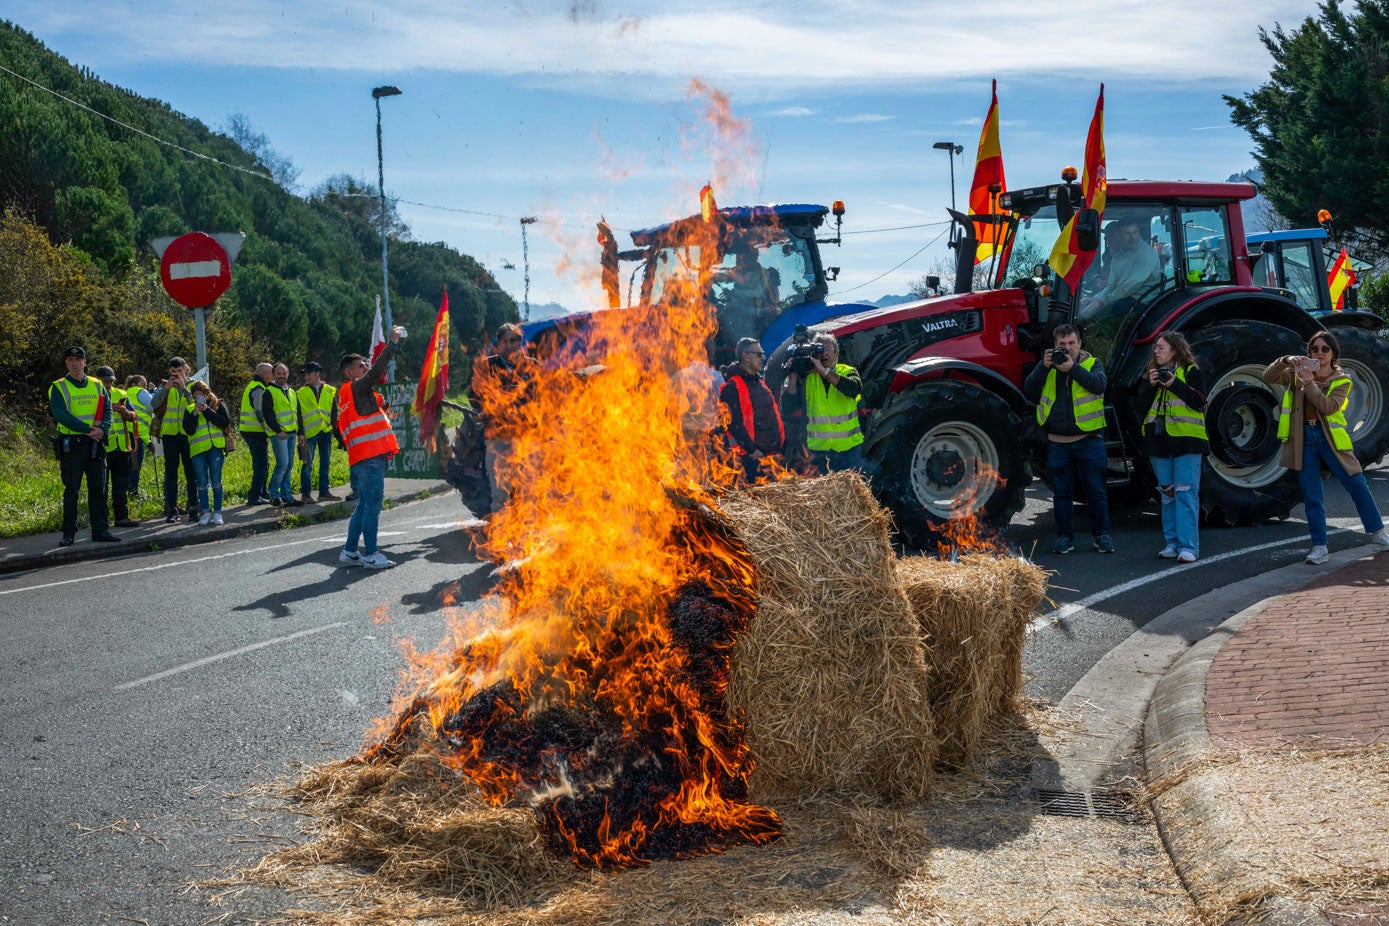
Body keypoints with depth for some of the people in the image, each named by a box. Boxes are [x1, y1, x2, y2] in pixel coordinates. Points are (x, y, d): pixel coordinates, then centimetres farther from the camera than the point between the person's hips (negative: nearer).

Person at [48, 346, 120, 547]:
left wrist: (102, 428, -15)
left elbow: (107, 410, 6)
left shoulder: (97, 386, 12)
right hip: (71, 445, -4)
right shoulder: (58, 388, -1)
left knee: (98, 489, 5)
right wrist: (87, 429, -19)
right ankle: (69, 533, 4)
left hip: (95, 444, 4)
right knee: (71, 490, -1)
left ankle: (100, 530, 10)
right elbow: (61, 414, -13)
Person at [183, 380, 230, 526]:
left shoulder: (218, 405, 8)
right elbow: (188, 430, 0)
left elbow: (225, 422, -8)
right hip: (198, 449, 1)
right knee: (202, 482, 2)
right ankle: (205, 512, 8)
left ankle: (217, 512, 4)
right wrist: (195, 414, -10)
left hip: (216, 448, -1)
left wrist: (207, 410, -10)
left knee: (216, 481, -1)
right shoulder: (190, 409, 11)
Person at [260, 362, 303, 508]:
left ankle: (287, 496, 10)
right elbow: (267, 414, -11)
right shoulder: (269, 392, -4)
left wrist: (300, 432, 16)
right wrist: (278, 430, -17)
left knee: (288, 465, 7)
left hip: (291, 433, 7)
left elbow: (297, 413, 24)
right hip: (278, 434, -7)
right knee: (283, 463, -14)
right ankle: (273, 494, -5)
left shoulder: (292, 392, 20)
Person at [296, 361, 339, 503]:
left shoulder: (330, 391, 9)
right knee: (307, 464, -4)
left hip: (326, 432, 3)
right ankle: (306, 493, 1)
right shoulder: (301, 393, 4)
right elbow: (298, 414, 1)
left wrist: (335, 428, 5)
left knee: (325, 463, 8)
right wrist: (300, 433, -8)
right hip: (309, 433, -3)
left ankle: (324, 492, 15)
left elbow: (334, 412, 13)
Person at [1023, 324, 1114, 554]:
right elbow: (1029, 392, -3)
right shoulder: (1047, 367, 10)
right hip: (1057, 442, 2)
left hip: (1088, 439, -2)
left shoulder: (1092, 363, 5)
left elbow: (1099, 384, -16)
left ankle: (1102, 535, 12)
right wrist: (1044, 367, -13)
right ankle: (1065, 537, 15)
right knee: (1061, 492, 7)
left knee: (1096, 490, 2)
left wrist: (1073, 368, -23)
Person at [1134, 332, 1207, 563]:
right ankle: (1172, 542, 15)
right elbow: (1142, 403, 8)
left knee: (1185, 491, -9)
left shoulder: (1191, 372, 0)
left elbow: (1199, 402, -11)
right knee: (1167, 493, 9)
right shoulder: (1152, 373, 15)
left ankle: (1188, 546, -10)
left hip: (1186, 440, -6)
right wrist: (1151, 385, -7)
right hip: (1159, 440, 6)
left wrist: (1174, 384, -16)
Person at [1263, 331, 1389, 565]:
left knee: (1357, 485, 0)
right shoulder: (1297, 374, 6)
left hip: (1330, 438, -1)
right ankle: (1319, 547, 8)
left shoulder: (1341, 380, 2)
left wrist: (1309, 384, -26)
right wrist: (1285, 361, -21)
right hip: (1304, 439, 1)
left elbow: (1329, 407, -15)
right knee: (1311, 496, 2)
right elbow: (1268, 377, -5)